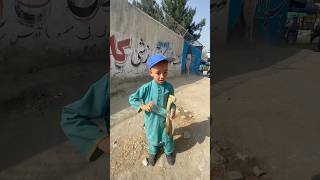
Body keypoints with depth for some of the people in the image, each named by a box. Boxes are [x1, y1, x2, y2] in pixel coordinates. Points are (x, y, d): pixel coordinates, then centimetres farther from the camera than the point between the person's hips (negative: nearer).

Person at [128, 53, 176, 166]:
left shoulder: (169, 87, -15)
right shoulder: (146, 88, -21)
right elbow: (132, 99, -12)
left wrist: (173, 109, -21)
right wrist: (143, 106, -27)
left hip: (165, 119, 1)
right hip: (151, 120, -1)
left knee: (168, 137, 22)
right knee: (152, 137, 23)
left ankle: (169, 152, 53)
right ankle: (152, 152, 53)